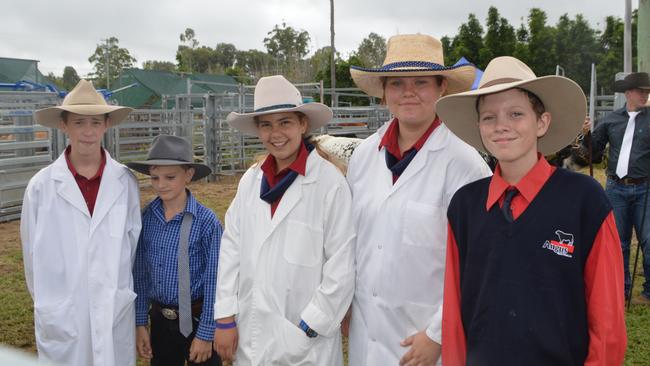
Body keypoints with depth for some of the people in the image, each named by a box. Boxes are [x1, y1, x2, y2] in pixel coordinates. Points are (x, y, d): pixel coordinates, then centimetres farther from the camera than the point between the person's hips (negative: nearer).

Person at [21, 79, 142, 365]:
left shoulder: (125, 182, -3)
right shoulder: (41, 186, -6)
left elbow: (135, 244, 5)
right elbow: (32, 252, 3)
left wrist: (125, 294, 9)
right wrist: (47, 301, 9)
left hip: (116, 314, 1)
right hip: (61, 317, -1)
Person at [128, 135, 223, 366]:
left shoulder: (206, 221, -16)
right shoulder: (146, 218, -4)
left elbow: (212, 280, -12)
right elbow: (140, 273, 3)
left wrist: (206, 334, -10)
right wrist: (140, 322, 4)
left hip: (196, 319, -4)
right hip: (160, 320, 4)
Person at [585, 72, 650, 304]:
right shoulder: (611, 119, 7)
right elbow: (594, 150, 12)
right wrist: (587, 134, -5)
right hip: (616, 188, 2)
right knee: (618, 242, 9)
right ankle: (622, 289, 23)